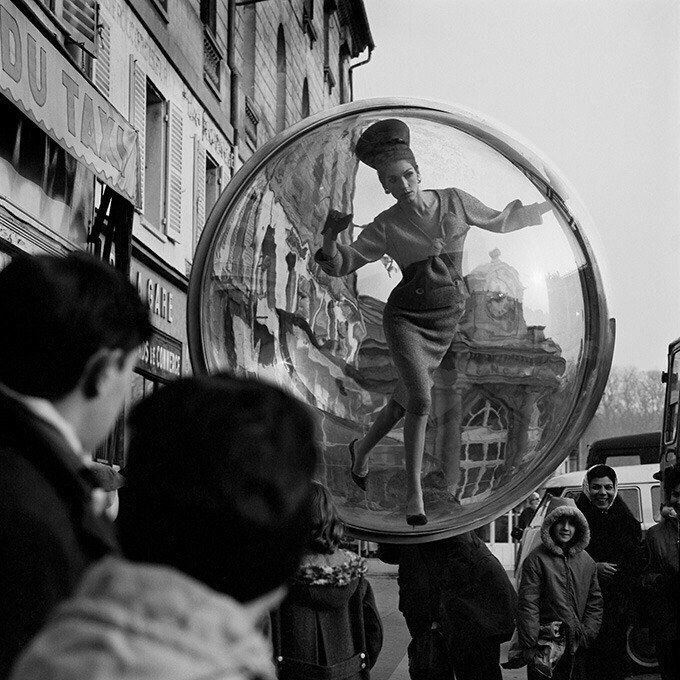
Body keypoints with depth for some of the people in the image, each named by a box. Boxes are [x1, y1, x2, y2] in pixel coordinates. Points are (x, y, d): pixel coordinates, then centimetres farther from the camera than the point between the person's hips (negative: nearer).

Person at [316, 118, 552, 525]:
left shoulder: (455, 201, -1)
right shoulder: (386, 227, -6)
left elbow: (498, 222, 15)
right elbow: (342, 264, -5)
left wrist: (543, 208, 15)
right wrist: (330, 239, -24)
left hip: (446, 319, 4)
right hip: (406, 315, -3)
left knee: (410, 396, 14)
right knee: (421, 400, -19)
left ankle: (363, 448, 41)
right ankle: (414, 492, -10)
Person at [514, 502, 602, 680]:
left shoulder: (586, 561, 9)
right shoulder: (537, 559, -8)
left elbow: (595, 602, 13)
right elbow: (527, 604, -11)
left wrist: (587, 633, 2)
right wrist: (529, 644, -15)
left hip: (578, 647, 5)